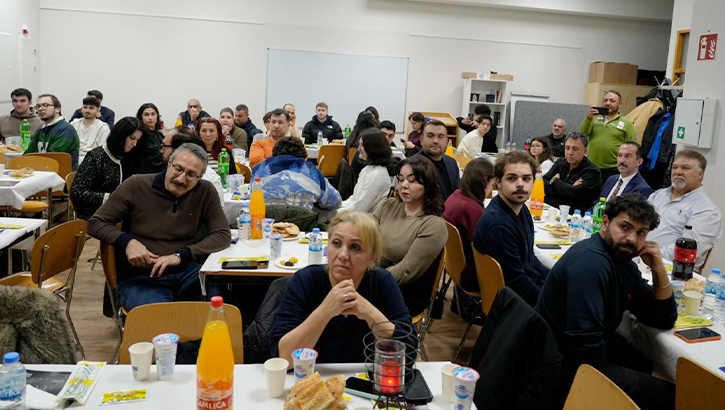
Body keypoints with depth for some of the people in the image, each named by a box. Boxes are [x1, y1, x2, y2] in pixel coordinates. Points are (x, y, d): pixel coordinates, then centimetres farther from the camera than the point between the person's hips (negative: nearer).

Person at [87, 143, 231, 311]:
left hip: (185, 271, 2)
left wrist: (180, 256, -14)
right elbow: (95, 223, 6)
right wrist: (127, 242, -15)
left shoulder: (205, 191, 4)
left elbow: (223, 235, -1)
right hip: (138, 277, -2)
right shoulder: (137, 185, 1)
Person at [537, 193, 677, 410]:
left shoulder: (623, 261, 4)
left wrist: (658, 269, -6)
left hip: (594, 351, 10)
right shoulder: (590, 261, -26)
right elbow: (585, 341, -32)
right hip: (568, 366, -10)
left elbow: (663, 321, 7)